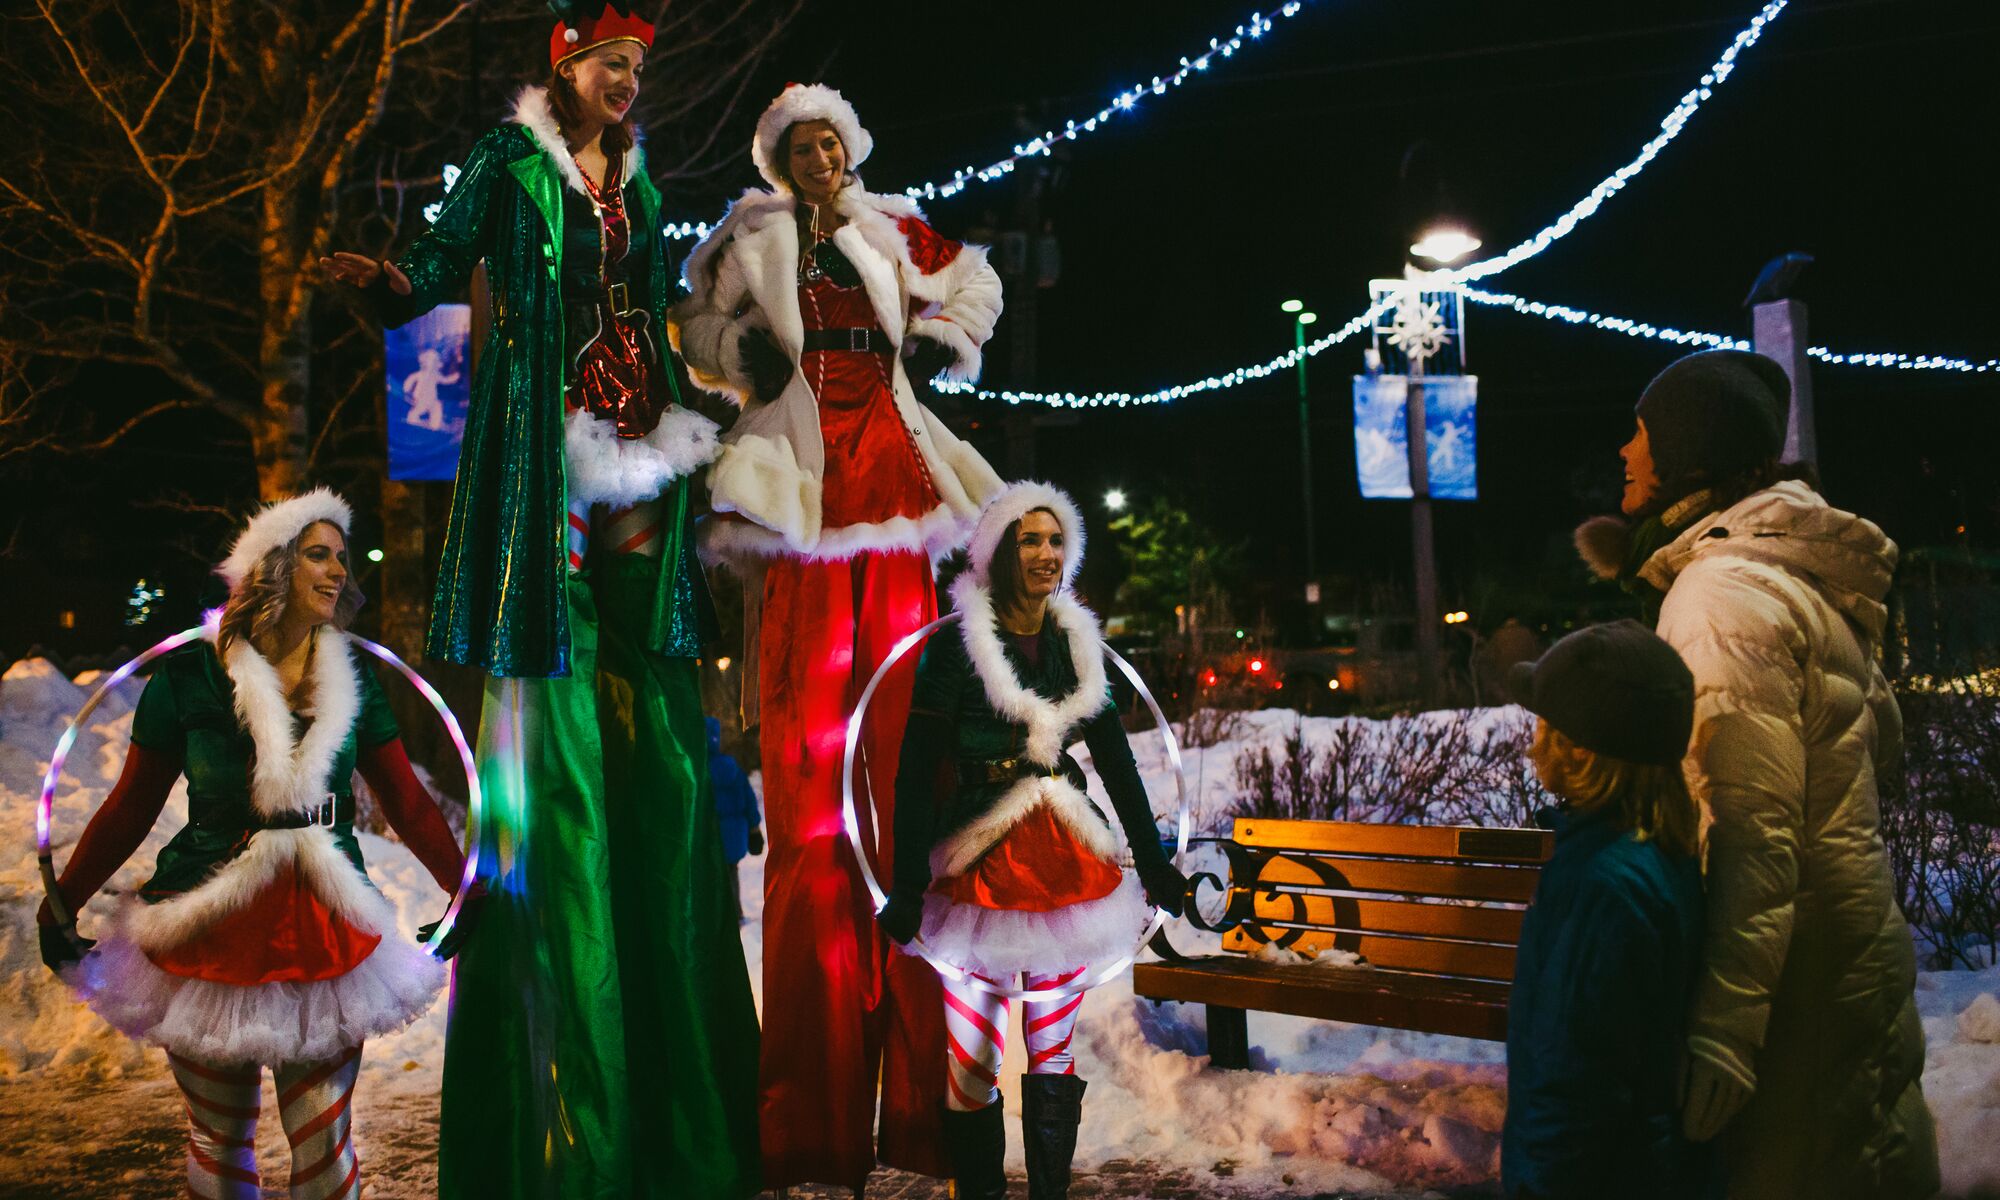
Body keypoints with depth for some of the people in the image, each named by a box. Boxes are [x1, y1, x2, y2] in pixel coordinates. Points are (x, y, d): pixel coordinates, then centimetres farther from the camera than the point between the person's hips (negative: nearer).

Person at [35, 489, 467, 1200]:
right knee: (220, 1139, 12)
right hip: (209, 938, -1)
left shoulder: (354, 682, 3)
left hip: (327, 935, 1)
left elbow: (407, 803, 6)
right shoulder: (190, 677, -4)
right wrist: (62, 905, 3)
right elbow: (131, 807, 3)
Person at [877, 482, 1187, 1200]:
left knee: (1054, 1052, 8)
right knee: (971, 1065, -3)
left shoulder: (1077, 644, 10)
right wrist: (908, 891, -12)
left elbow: (1118, 763, 15)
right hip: (980, 871, -4)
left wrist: (1154, 864, 15)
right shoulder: (956, 647, -4)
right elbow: (915, 772, -7)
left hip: (1067, 866, 4)